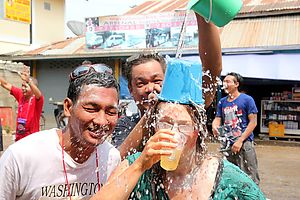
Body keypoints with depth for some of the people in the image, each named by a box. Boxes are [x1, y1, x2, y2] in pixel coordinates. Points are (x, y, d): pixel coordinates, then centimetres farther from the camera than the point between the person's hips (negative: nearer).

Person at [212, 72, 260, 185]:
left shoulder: (247, 99, -1)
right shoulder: (222, 102, 14)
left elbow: (253, 122, -5)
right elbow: (218, 118, 12)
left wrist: (240, 141, -13)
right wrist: (214, 127, -14)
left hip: (244, 144, -5)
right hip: (227, 145, 5)